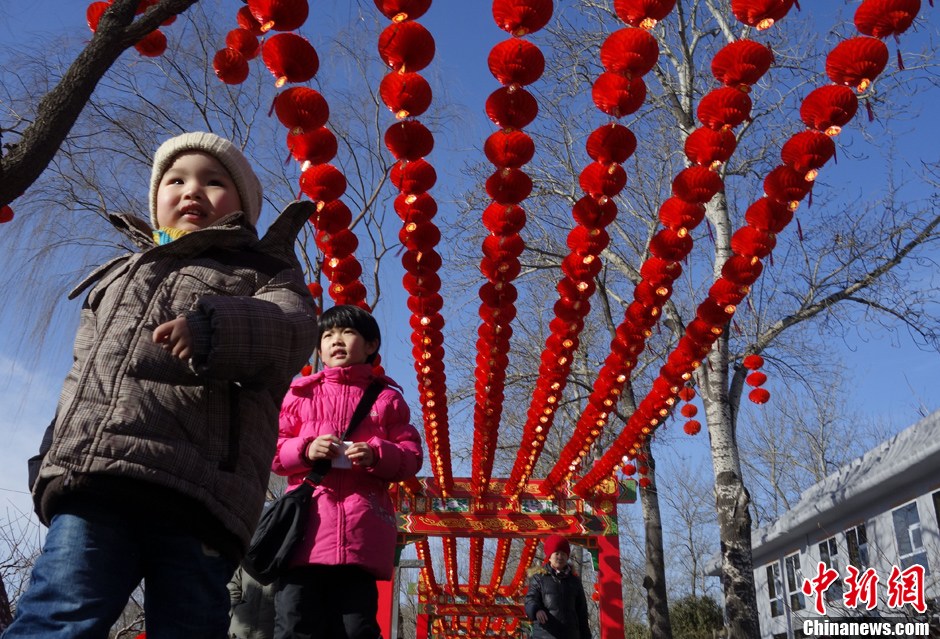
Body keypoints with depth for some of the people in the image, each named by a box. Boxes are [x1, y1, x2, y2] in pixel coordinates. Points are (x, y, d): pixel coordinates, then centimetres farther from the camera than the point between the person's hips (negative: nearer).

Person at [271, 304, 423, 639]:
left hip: (362, 533, -1)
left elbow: (412, 457, 10)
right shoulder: (301, 393, 18)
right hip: (306, 525, 1)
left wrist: (377, 455, -10)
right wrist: (305, 450, -7)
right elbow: (272, 451, 14)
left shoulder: (387, 398, 15)